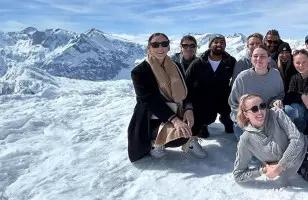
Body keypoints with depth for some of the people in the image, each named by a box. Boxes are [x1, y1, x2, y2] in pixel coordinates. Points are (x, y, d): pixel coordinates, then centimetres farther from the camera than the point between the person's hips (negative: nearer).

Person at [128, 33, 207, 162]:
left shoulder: (176, 67, 8)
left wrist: (188, 109, -17)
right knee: (178, 135, -31)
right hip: (153, 119, -6)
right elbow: (150, 101, -17)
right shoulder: (139, 72, -9)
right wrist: (174, 120, -28)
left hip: (177, 116, 6)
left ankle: (188, 140, 10)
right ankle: (155, 142, 0)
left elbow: (184, 92, 6)